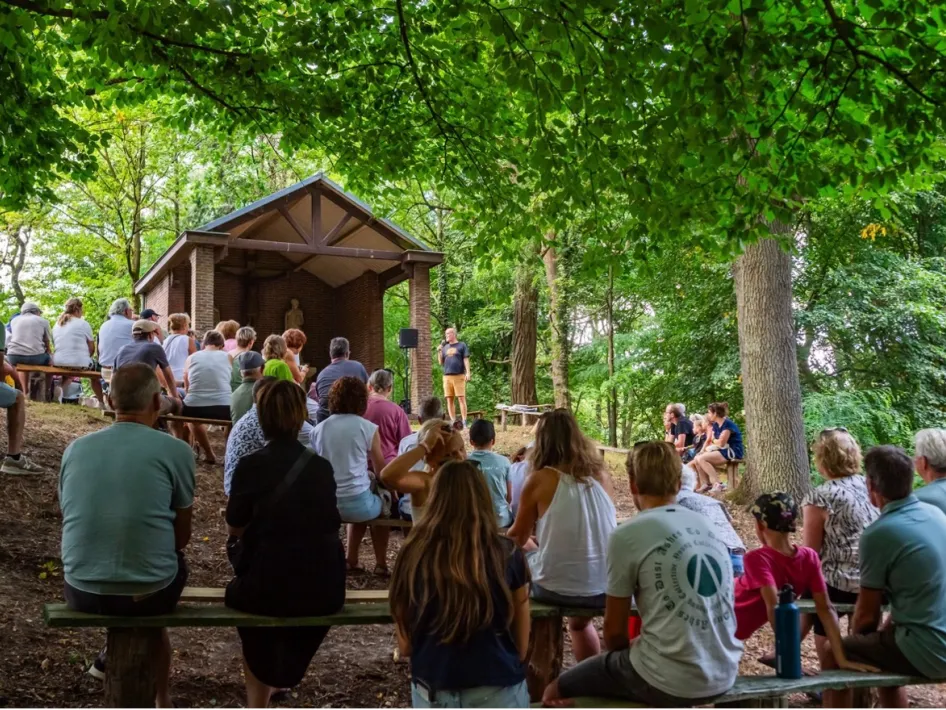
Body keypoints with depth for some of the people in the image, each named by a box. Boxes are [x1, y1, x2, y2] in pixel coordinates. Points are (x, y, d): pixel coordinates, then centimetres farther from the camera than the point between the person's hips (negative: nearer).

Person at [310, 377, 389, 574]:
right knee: (381, 505, 29)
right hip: (357, 503, -4)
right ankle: (381, 564, 32)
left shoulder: (318, 429, 6)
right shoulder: (368, 428, -4)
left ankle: (352, 560, 35)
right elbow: (382, 472, 5)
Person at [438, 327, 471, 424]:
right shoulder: (445, 347, 17)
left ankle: (464, 422, -6)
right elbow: (441, 363, 17)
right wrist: (439, 352, 3)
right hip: (447, 376, 4)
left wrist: (468, 373, -11)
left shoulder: (461, 345, 5)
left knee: (461, 398, -7)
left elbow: (466, 360, 0)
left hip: (459, 376, -4)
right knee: (449, 400, 3)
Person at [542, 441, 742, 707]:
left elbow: (614, 631, -2)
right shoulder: (709, 528, 8)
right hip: (723, 675, 7)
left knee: (558, 690, 13)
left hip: (669, 680, -6)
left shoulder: (627, 535, -9)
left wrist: (630, 648, 20)